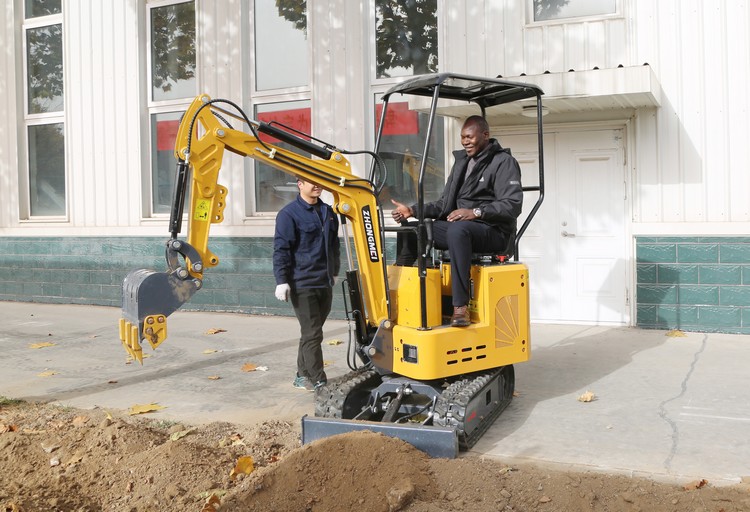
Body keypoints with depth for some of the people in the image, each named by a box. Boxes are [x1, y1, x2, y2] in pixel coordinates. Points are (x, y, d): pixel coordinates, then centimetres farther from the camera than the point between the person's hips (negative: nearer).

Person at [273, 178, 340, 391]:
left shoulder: (328, 212, 14)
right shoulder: (289, 214, -8)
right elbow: (281, 250, -11)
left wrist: (334, 273, 27)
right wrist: (281, 281, -15)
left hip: (324, 284, 7)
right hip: (302, 284, -7)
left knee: (312, 333, 15)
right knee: (312, 334, -7)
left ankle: (303, 376, 26)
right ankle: (318, 382, -2)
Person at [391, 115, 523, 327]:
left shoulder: (504, 162, -5)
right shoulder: (461, 161, 18)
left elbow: (512, 205, -17)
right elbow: (444, 204, 18)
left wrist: (476, 212, -27)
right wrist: (412, 210, 3)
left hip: (493, 232, -8)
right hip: (458, 226, 8)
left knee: (458, 229, -40)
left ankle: (461, 307, -40)